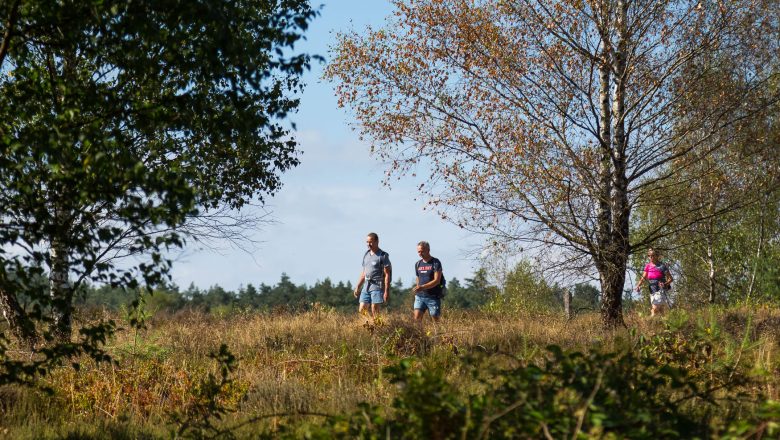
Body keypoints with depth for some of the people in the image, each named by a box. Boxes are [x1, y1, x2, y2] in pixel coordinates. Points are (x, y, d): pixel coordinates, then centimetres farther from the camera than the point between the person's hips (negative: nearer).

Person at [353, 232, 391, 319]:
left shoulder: (383, 256, -7)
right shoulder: (366, 254, 15)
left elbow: (387, 275, -10)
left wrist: (386, 291, -16)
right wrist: (357, 287, 19)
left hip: (377, 287, -7)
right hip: (367, 287, 7)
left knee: (374, 312, -9)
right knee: (362, 310, 2)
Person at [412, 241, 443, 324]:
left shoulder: (435, 263, -6)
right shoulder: (417, 264, 13)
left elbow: (437, 281, -14)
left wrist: (422, 287, -24)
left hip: (433, 297, -4)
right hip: (420, 296, 4)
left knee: (436, 319, 0)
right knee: (417, 317, -13)